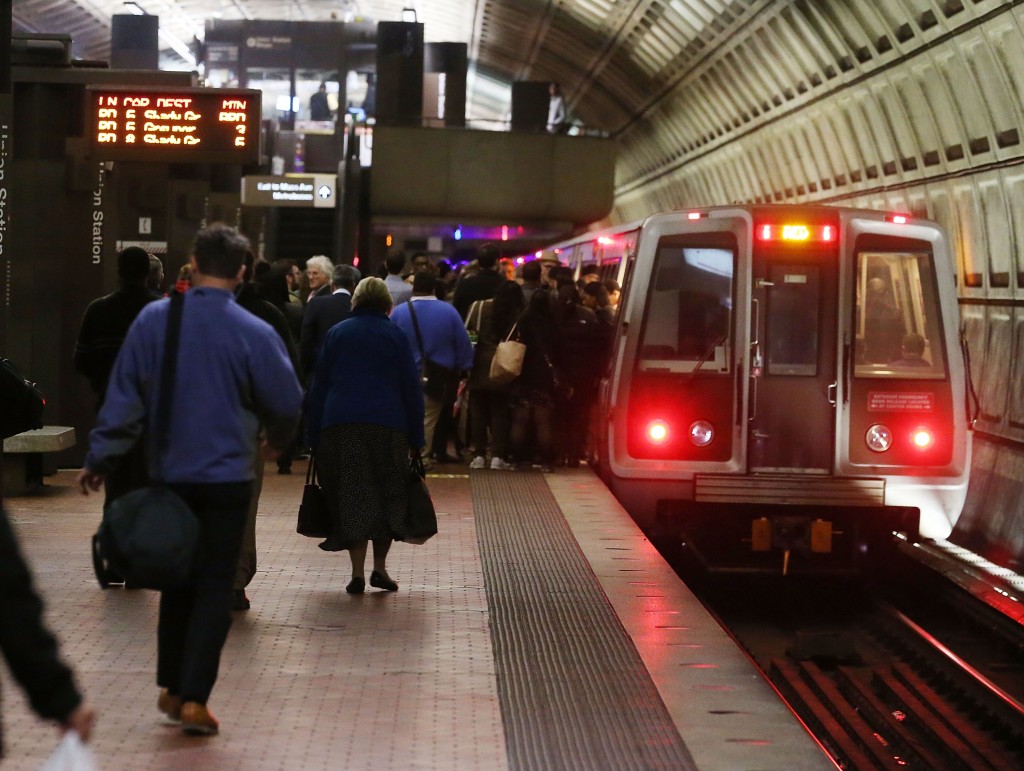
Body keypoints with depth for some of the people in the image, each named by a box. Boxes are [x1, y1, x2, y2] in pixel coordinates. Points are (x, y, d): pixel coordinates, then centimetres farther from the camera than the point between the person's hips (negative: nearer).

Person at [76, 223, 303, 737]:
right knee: (215, 588, 4)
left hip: (168, 475, 3)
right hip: (226, 477, -3)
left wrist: (100, 458, 7)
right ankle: (194, 698, -1)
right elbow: (287, 403, -3)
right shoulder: (254, 333, -11)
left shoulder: (153, 319, -6)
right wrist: (274, 440, 19)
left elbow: (124, 396, -3)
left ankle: (172, 688, 21)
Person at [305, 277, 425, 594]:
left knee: (351, 496, 3)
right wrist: (416, 437, 7)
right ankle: (379, 567, 5)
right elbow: (411, 387, 4)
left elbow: (318, 384, 10)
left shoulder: (337, 334, 11)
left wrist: (313, 432, 12)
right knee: (388, 495, 11)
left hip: (339, 424, 1)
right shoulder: (396, 336, 6)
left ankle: (357, 572, -3)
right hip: (387, 425, -1)